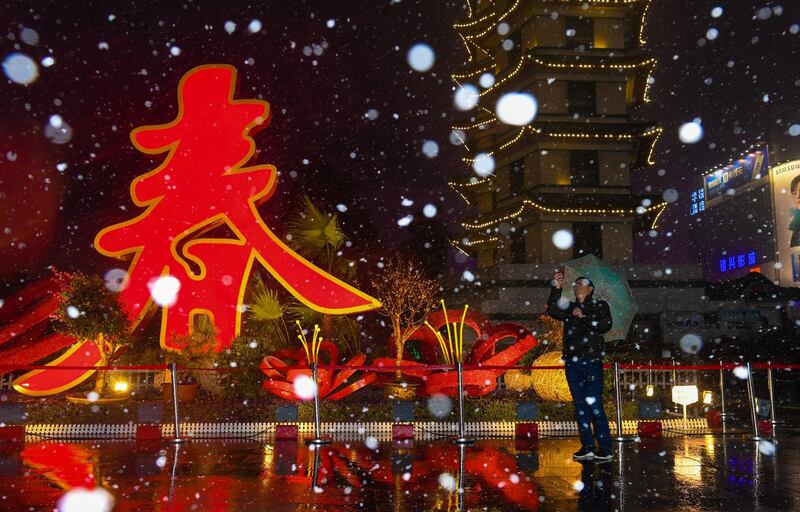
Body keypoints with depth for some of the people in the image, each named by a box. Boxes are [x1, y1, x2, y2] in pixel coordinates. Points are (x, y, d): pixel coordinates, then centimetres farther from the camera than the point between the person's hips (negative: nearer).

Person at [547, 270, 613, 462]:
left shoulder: (600, 306, 9)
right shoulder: (570, 308, 18)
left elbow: (606, 325, -6)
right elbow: (552, 311, 1)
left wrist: (583, 317, -9)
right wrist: (556, 288, -5)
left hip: (592, 362, -4)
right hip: (572, 363, 4)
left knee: (594, 404, -11)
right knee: (580, 405, 4)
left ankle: (605, 449, -9)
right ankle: (587, 447, 8)